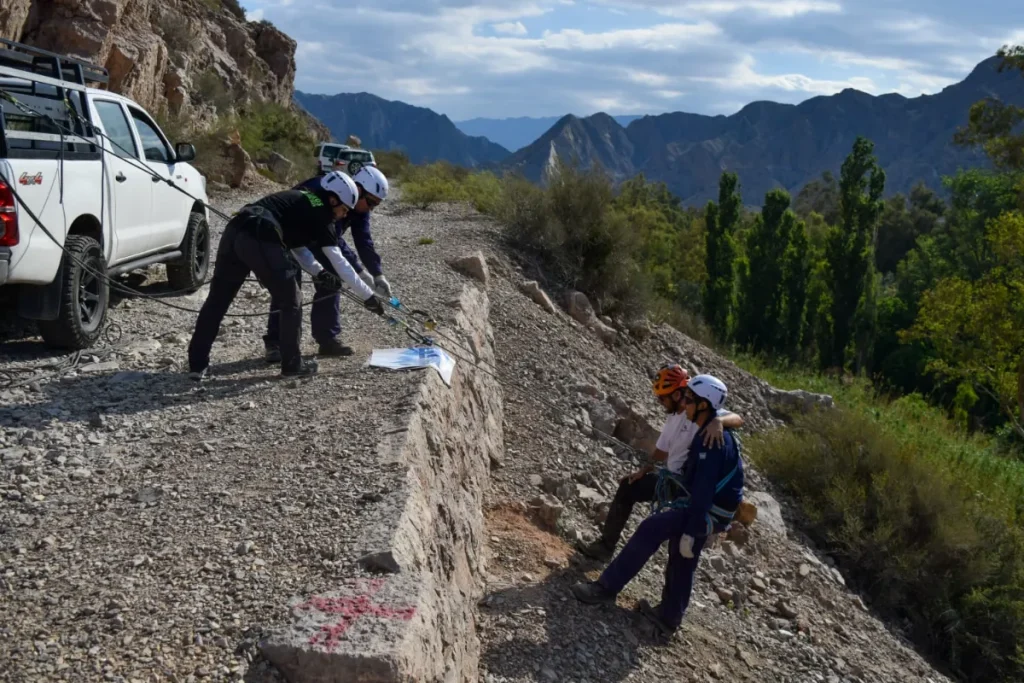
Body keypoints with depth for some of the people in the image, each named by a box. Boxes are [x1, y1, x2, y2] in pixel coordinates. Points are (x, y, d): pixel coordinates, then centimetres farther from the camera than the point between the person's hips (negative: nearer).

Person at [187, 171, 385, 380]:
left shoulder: (300, 200, 30)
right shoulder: (319, 212, 8)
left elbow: (296, 244, 37)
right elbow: (339, 262, 9)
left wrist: (319, 273, 25)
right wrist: (368, 296, 16)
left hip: (234, 232, 8)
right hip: (259, 240, -8)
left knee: (217, 300, 15)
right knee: (291, 301, 9)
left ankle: (197, 364, 19)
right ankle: (292, 364, 15)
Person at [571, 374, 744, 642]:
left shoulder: (713, 441, -24)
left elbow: (704, 490, -27)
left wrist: (690, 533, -26)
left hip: (709, 513, -10)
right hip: (706, 508, 10)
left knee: (650, 530, -15)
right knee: (681, 563, 16)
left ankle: (607, 587, -9)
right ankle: (668, 619, 29)